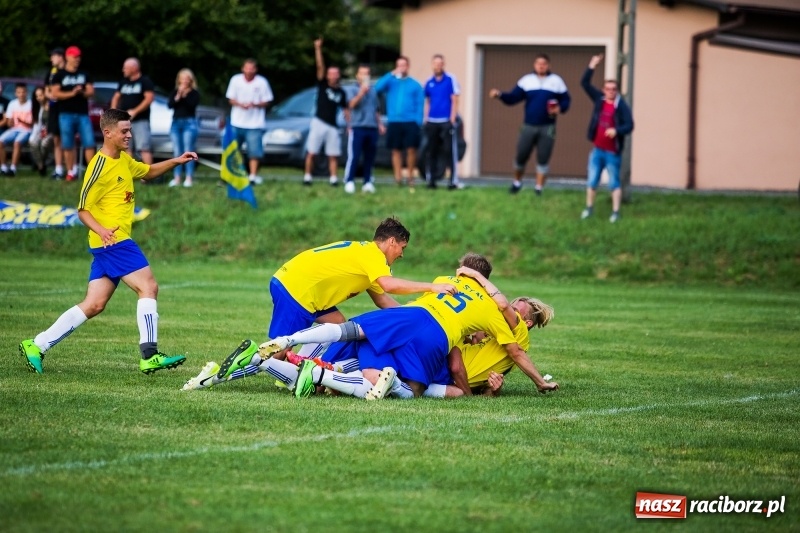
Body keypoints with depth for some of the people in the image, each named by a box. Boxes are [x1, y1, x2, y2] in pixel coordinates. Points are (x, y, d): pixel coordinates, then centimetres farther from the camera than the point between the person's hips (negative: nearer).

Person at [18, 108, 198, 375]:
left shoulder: (124, 160, 15)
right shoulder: (100, 166, -13)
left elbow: (148, 172, 34)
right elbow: (83, 210, -11)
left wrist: (176, 161, 20)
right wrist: (100, 230, -28)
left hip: (110, 243, 9)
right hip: (113, 241, -9)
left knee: (94, 305, 7)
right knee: (148, 286, -13)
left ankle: (37, 346, 9)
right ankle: (150, 356, -16)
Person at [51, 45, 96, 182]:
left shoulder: (84, 74, 14)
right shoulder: (60, 75, 3)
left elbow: (91, 92, 9)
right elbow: (55, 93, -5)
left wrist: (82, 92, -12)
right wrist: (71, 93, -17)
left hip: (83, 114, 2)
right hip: (66, 114, -2)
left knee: (89, 143, -6)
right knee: (68, 145, 0)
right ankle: (71, 171, 8)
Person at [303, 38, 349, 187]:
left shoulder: (341, 92, 11)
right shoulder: (322, 85, 2)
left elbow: (346, 110, 16)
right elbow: (320, 66, -8)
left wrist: (349, 125, 6)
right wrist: (318, 49, -18)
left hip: (332, 126, 3)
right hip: (319, 123, -2)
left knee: (333, 155, 0)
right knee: (311, 152, -3)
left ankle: (333, 178, 3)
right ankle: (307, 176, 3)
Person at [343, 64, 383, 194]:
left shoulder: (373, 91, 15)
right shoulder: (354, 90, 1)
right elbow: (352, 104, -17)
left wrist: (380, 124, 19)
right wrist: (362, 92, -25)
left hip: (372, 128, 5)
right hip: (358, 127, -5)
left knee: (370, 157, 5)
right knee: (354, 156, -10)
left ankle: (367, 182, 10)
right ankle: (349, 182, -9)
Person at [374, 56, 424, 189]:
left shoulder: (415, 85, 7)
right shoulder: (391, 82, 11)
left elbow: (420, 105, 3)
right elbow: (378, 88, -8)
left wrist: (418, 121, -9)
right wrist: (392, 75, -13)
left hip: (410, 122, -2)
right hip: (394, 122, 2)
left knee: (411, 149, -7)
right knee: (396, 150, 2)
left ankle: (410, 176, 4)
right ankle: (398, 177, 4)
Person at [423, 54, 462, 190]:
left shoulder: (450, 79, -1)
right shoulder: (429, 83, 12)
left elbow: (454, 100, -3)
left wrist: (452, 119, -10)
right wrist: (425, 119, 10)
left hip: (446, 121, -4)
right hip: (432, 122, 4)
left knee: (450, 151, -8)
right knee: (431, 152, 6)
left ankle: (454, 180, -8)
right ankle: (431, 179, 12)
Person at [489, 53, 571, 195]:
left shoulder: (556, 81, 3)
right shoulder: (527, 80, 4)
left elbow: (565, 100, 7)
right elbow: (513, 97, -4)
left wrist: (560, 109, -15)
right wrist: (500, 95, -22)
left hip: (547, 128, -1)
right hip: (529, 126, 1)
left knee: (543, 159, -1)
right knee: (521, 156, 4)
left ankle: (539, 188, 8)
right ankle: (517, 182, 28)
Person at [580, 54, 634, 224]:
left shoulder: (622, 106, -11)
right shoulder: (599, 99, 2)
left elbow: (629, 126, -15)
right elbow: (585, 83, 4)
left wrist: (616, 130, -34)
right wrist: (592, 66, -5)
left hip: (613, 152, -5)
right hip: (597, 150, 5)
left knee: (614, 183, 3)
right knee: (591, 181, 11)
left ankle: (615, 212, 8)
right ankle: (589, 208, 23)